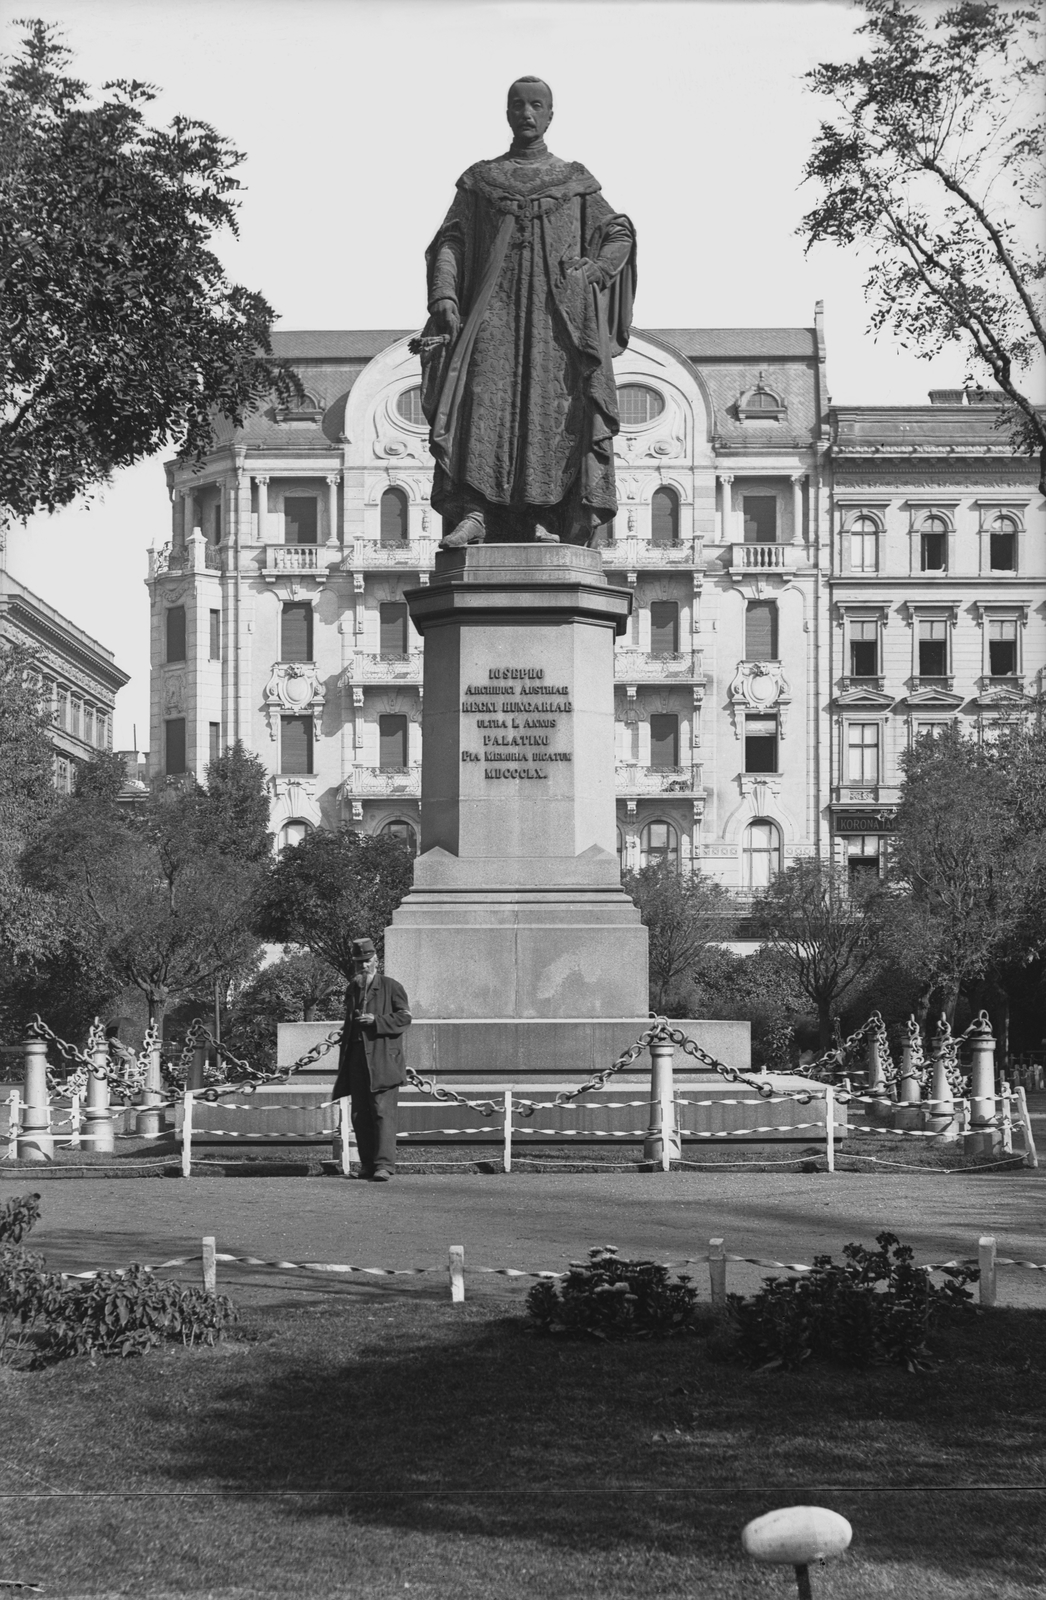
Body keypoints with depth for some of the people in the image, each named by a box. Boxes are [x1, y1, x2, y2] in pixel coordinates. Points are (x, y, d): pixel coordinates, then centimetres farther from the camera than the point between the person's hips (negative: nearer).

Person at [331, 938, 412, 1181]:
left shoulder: (391, 987, 1)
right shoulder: (352, 990, 18)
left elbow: (404, 1018, -5)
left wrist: (376, 1020, -17)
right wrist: (343, 1059, 19)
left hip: (383, 1060, -6)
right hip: (357, 1061, 6)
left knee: (383, 1112, -13)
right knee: (360, 1115, 5)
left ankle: (384, 1165, -17)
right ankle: (368, 1164, 12)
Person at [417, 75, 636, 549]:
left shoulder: (575, 180, 18)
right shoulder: (479, 180, 18)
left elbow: (619, 234, 14)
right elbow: (449, 242, 10)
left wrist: (595, 271, -6)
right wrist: (443, 295, -7)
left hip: (557, 310, 0)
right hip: (494, 304, 0)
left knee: (554, 402, -13)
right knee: (483, 391, -20)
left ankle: (543, 519, -16)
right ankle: (471, 512, -31)